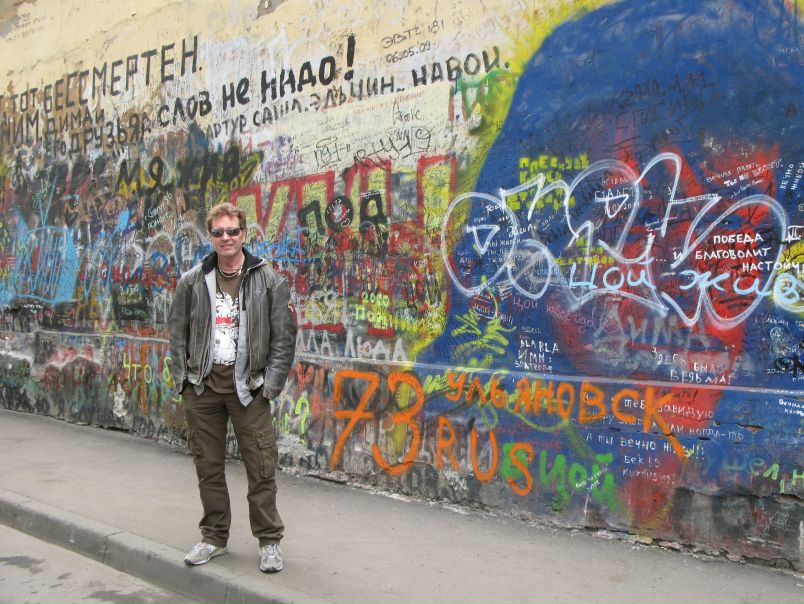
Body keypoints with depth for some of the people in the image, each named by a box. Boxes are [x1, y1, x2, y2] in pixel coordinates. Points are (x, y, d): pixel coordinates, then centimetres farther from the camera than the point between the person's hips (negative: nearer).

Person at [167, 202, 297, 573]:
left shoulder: (268, 281, -1)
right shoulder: (192, 282, 6)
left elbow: (284, 336, -2)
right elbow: (177, 332, 10)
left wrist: (271, 384, -7)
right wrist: (182, 377, 2)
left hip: (248, 386, -3)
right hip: (202, 385, 3)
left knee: (261, 467, -2)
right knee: (208, 466, 11)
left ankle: (269, 541, 11)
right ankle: (214, 537, 26)